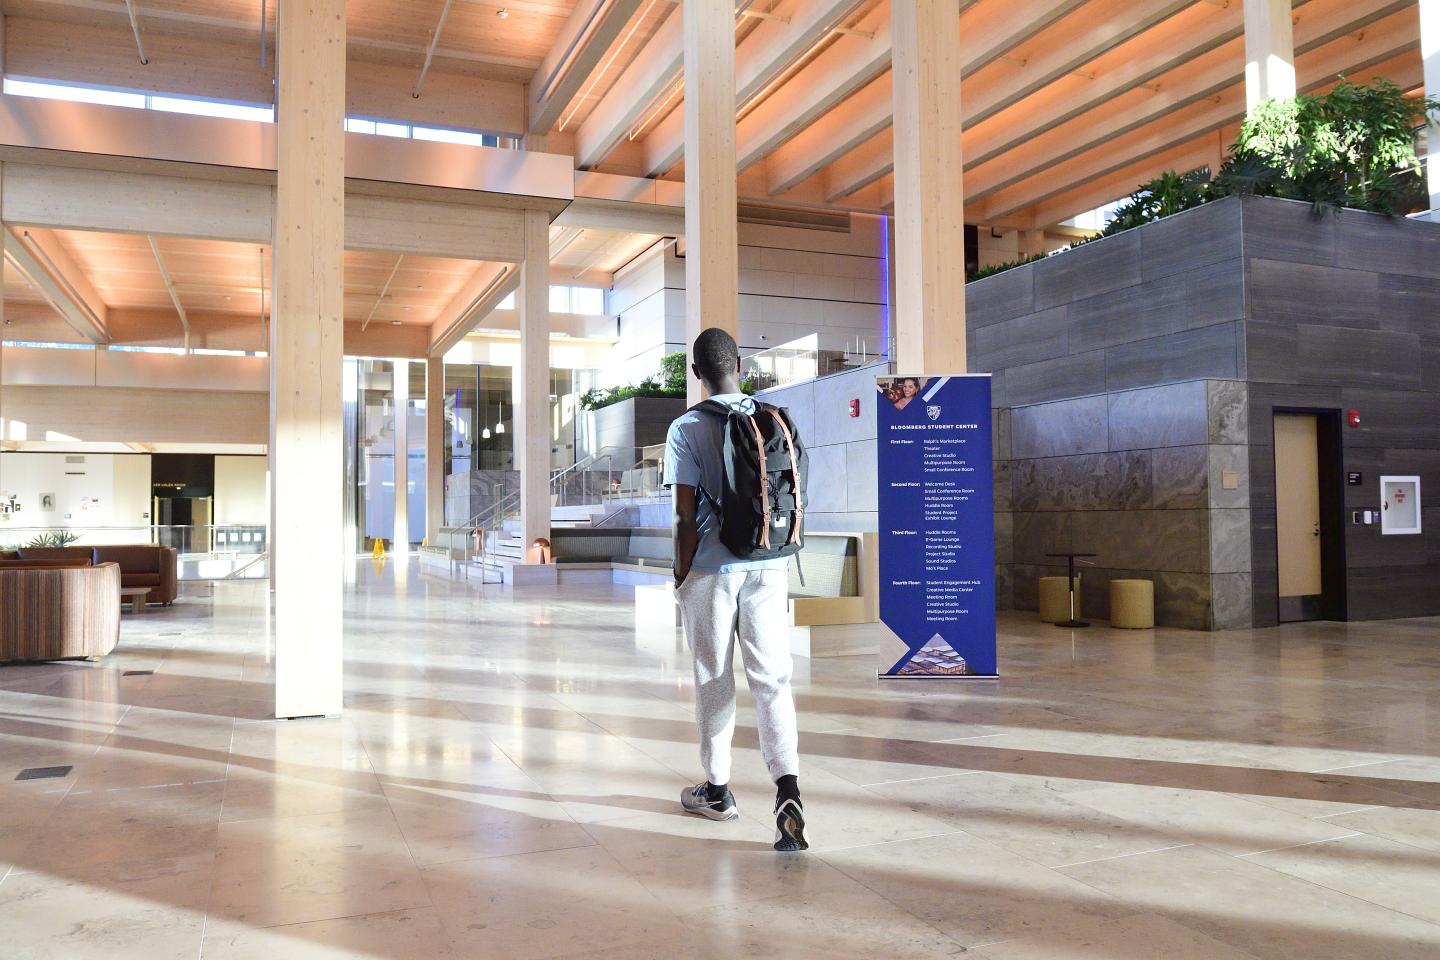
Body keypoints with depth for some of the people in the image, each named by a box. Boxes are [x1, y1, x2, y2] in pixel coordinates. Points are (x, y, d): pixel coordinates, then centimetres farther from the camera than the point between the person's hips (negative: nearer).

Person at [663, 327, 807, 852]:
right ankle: (787, 785, -13)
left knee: (713, 680, 11)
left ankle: (717, 788, 24)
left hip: (712, 570, -3)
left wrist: (682, 575, 1)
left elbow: (687, 515, -10)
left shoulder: (686, 429, -7)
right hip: (769, 567, 3)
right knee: (772, 677, 3)